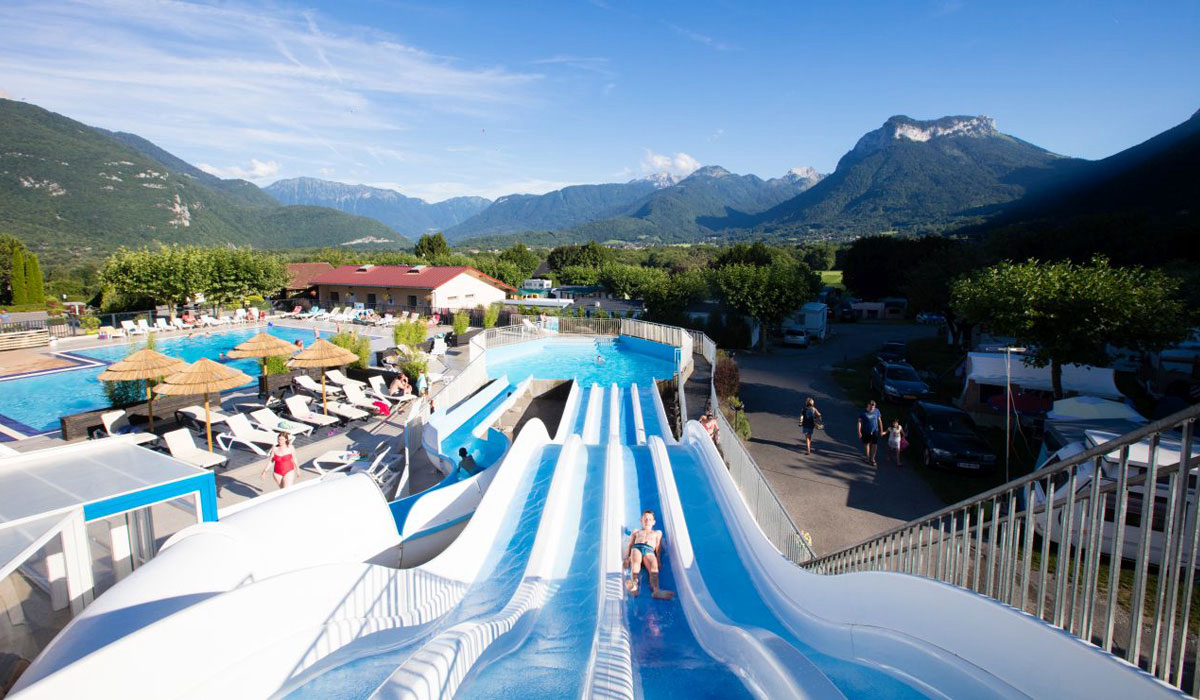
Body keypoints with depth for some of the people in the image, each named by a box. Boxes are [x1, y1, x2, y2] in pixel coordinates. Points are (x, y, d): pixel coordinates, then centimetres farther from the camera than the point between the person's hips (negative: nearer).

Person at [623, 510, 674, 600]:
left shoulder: (657, 533, 39)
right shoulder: (636, 532, 40)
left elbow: (658, 547, 22)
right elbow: (630, 545, 26)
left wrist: (658, 560, 3)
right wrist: (626, 558, 7)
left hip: (649, 550, 0)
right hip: (636, 548, 0)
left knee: (654, 567, -35)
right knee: (635, 562, -38)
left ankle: (656, 590, -60)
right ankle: (633, 584, -62)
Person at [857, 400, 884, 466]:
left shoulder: (876, 411, -4)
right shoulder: (863, 413, -13)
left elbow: (879, 420, 7)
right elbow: (859, 422, -12)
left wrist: (881, 430, 10)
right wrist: (859, 432, -16)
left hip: (874, 431, 2)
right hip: (865, 431, -2)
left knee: (875, 445, -1)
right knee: (867, 444, 12)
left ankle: (872, 459, 19)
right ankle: (868, 458, 31)